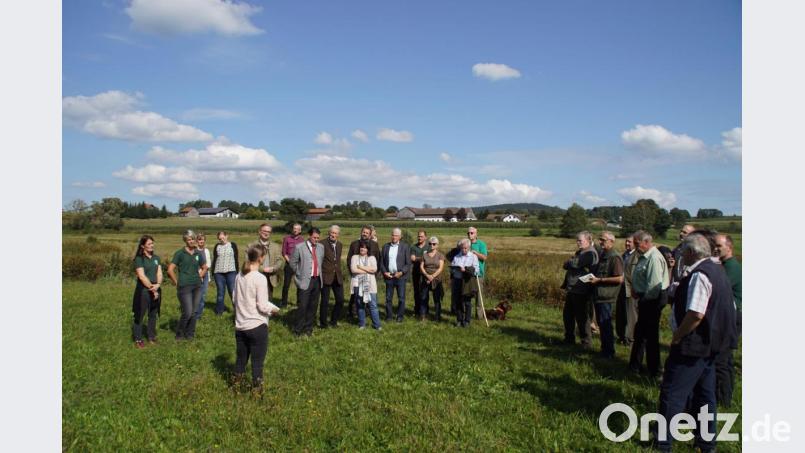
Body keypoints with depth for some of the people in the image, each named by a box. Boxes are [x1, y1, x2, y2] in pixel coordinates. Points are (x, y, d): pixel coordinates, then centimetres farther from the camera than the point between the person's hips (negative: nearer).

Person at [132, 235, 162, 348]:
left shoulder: (156, 258, 11)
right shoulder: (139, 259, -8)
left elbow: (159, 273, 5)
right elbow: (142, 276, -14)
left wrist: (157, 285, -12)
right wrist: (151, 288, -13)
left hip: (156, 290, 5)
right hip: (143, 290, -5)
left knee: (153, 315, 11)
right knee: (140, 315, 2)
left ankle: (152, 337, 22)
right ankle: (138, 340, 9)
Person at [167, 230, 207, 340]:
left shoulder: (198, 253, 8)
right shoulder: (180, 253, -5)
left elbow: (204, 267, 24)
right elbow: (170, 270, -8)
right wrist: (177, 282, -5)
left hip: (197, 286, 5)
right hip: (184, 287, -5)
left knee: (194, 312, 7)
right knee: (187, 312, -7)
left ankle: (190, 334, 21)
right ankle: (179, 334, 13)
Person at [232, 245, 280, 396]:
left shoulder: (239, 276, 2)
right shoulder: (260, 278, -18)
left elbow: (234, 299, 11)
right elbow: (262, 306, -17)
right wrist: (274, 309, 1)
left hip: (240, 325, 6)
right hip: (257, 326, -6)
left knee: (241, 358, 20)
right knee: (257, 360, 6)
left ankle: (235, 384, 31)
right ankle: (256, 389, 14)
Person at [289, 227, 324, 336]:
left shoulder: (321, 247, 8)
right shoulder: (299, 247, -7)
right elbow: (292, 263, -1)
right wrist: (300, 274, 3)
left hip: (317, 280, 5)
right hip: (305, 281, -5)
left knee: (313, 306, 10)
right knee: (302, 306, -4)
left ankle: (308, 328, 23)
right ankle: (298, 330, 10)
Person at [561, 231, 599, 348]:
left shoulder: (590, 253, -13)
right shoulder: (579, 252, 19)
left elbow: (574, 264, -22)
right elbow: (567, 266, 20)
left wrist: (568, 263, -1)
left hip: (581, 291, -10)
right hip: (572, 290, 10)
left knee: (582, 318, -2)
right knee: (567, 315, 17)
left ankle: (586, 343, 9)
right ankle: (569, 339, 30)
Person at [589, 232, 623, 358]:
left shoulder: (615, 257, -15)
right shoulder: (603, 255, 14)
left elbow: (620, 279, -21)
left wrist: (599, 280, -19)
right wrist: (593, 278, 8)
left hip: (606, 296, -9)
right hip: (599, 295, 9)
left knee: (605, 324, -2)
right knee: (601, 323, 16)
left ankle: (609, 353, 9)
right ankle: (604, 349, 26)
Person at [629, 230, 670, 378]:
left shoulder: (654, 258, -21)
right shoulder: (643, 256, 9)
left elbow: (654, 285, -24)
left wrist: (643, 298, -15)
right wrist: (635, 290, 6)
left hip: (652, 300, -10)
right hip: (646, 299, 10)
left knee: (650, 335, 1)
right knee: (639, 332, 18)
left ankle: (654, 371, 14)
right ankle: (635, 365, 31)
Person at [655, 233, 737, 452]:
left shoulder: (699, 275, -21)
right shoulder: (717, 270, 10)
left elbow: (696, 314, -29)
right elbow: (729, 309, 17)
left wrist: (677, 337, -17)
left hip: (693, 345, -10)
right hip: (711, 344, 10)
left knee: (673, 393, -1)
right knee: (705, 394, 19)